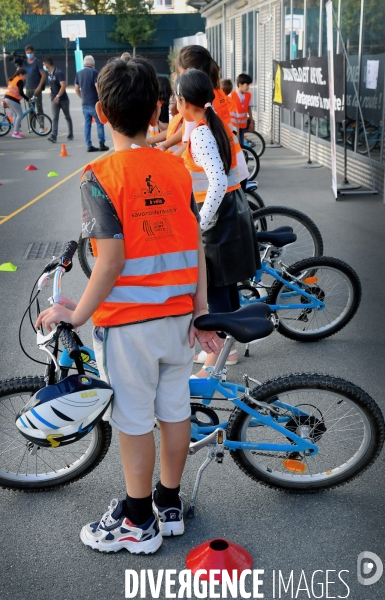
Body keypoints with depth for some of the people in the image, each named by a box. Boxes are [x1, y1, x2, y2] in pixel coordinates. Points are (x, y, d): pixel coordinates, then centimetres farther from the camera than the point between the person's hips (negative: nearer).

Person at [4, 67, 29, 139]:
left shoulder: (13, 79, 20)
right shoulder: (20, 80, -9)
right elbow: (21, 92, -18)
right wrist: (27, 99, -12)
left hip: (8, 97, 10)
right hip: (13, 99, -10)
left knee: (15, 115, 16)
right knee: (20, 114, -4)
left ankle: (15, 132, 17)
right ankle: (15, 132, -7)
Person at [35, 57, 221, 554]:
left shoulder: (100, 177, -15)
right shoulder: (177, 167, 0)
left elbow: (112, 259, -20)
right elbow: (196, 244, 0)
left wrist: (77, 314, -10)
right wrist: (201, 308, 6)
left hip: (126, 320, -5)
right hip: (178, 315, 5)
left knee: (134, 422, 8)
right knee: (174, 409, 17)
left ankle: (139, 523, 24)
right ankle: (170, 505, 35)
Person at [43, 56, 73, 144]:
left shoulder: (59, 73, -17)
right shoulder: (49, 73, 7)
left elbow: (63, 86, -27)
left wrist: (58, 96, -35)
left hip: (63, 99, -6)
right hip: (54, 100, 6)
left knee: (67, 117, 11)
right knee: (54, 118, -8)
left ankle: (70, 134, 24)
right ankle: (53, 136, -19)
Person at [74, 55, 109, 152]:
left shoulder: (78, 74, 9)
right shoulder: (94, 72, -9)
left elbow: (76, 89, 11)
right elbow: (97, 87, -15)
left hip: (84, 103, 5)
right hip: (94, 102, -5)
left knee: (87, 124, 7)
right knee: (99, 123, 4)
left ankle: (89, 146, 5)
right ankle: (101, 144, 1)